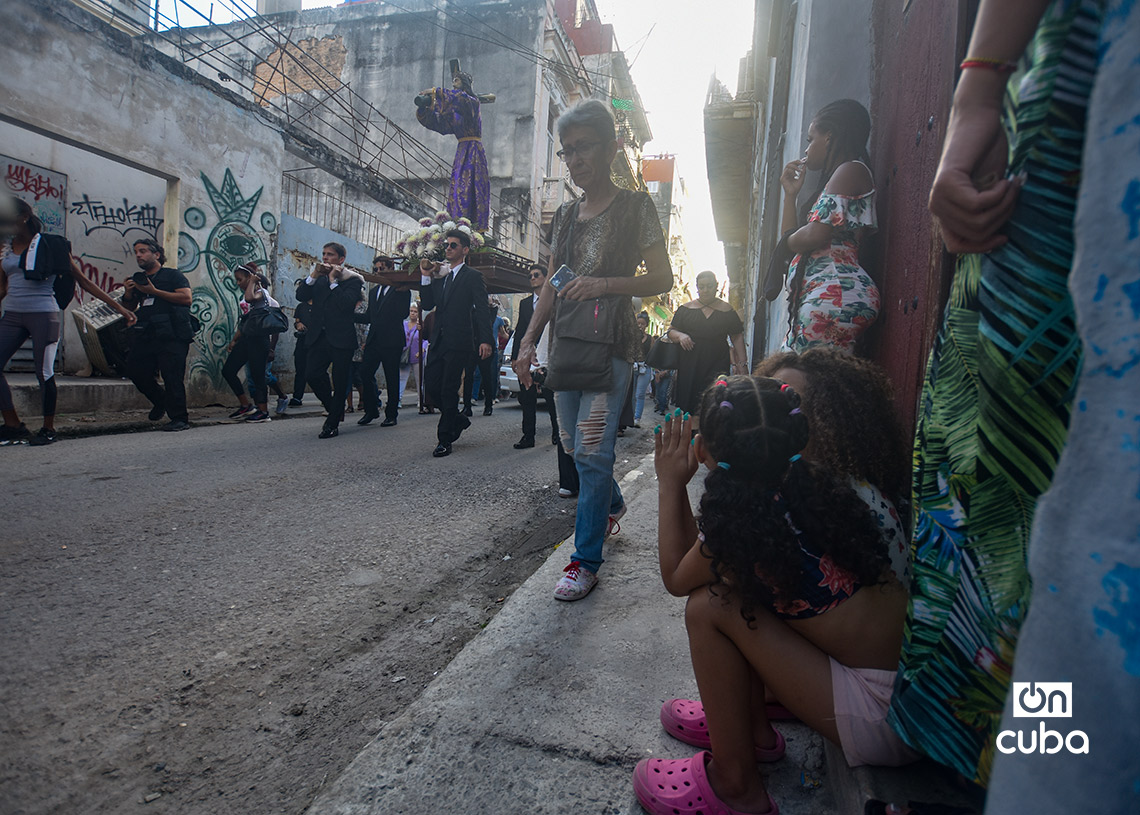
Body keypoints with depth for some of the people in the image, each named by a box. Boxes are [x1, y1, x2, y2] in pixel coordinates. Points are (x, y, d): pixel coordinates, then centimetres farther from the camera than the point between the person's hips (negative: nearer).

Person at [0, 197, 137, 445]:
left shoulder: (50, 245, 0)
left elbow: (82, 280, 0)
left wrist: (118, 306, -5)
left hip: (43, 314, -5)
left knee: (44, 373, -6)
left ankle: (48, 429, 8)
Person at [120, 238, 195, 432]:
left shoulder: (173, 275, 6)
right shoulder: (137, 279, 23)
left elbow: (187, 298, -11)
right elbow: (129, 309, 26)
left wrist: (155, 292, -12)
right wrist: (128, 294, 4)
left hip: (171, 336, -7)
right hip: (144, 336, 7)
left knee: (172, 376, -13)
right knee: (136, 371, 5)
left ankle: (179, 419, -9)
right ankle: (161, 400, 29)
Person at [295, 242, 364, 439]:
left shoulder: (352, 279, 0)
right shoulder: (319, 278, 16)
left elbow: (346, 303, -17)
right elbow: (301, 296, 5)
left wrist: (333, 281, -10)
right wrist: (313, 276, -4)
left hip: (341, 338, -5)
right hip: (318, 336, 5)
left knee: (339, 382, 1)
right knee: (312, 375, -3)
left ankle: (332, 424, 11)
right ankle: (336, 410, 19)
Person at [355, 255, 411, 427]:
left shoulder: (401, 289, 0)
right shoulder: (373, 291, 20)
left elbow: (404, 314, -11)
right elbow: (369, 317, 22)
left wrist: (400, 293, -19)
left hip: (392, 341, -6)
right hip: (373, 340, 6)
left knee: (392, 378, 1)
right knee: (365, 373, 1)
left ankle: (391, 414, 9)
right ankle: (371, 410, 14)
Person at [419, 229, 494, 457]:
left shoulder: (472, 276, 0)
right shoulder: (439, 276, 18)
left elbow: (482, 310, -8)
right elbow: (428, 304, 12)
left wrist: (485, 340, -18)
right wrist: (426, 277, 2)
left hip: (459, 342, -6)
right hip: (438, 341, 6)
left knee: (449, 390, -4)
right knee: (431, 385, 4)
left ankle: (445, 440, 5)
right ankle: (458, 420, 26)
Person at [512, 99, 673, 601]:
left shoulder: (635, 207, 1)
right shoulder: (565, 216, 17)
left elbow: (662, 279, -3)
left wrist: (606, 283, -18)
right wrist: (528, 341, 11)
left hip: (611, 345, -6)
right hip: (566, 343, 6)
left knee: (592, 449, -11)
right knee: (573, 444, 12)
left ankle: (586, 561, 1)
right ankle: (611, 504, 41)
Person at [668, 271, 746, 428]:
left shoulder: (727, 310, 9)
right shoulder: (686, 309, 11)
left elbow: (737, 337, 9)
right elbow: (671, 331, 12)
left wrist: (741, 363, 1)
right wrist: (680, 336, -12)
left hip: (717, 366, -1)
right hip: (690, 365, 1)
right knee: (688, 405, -1)